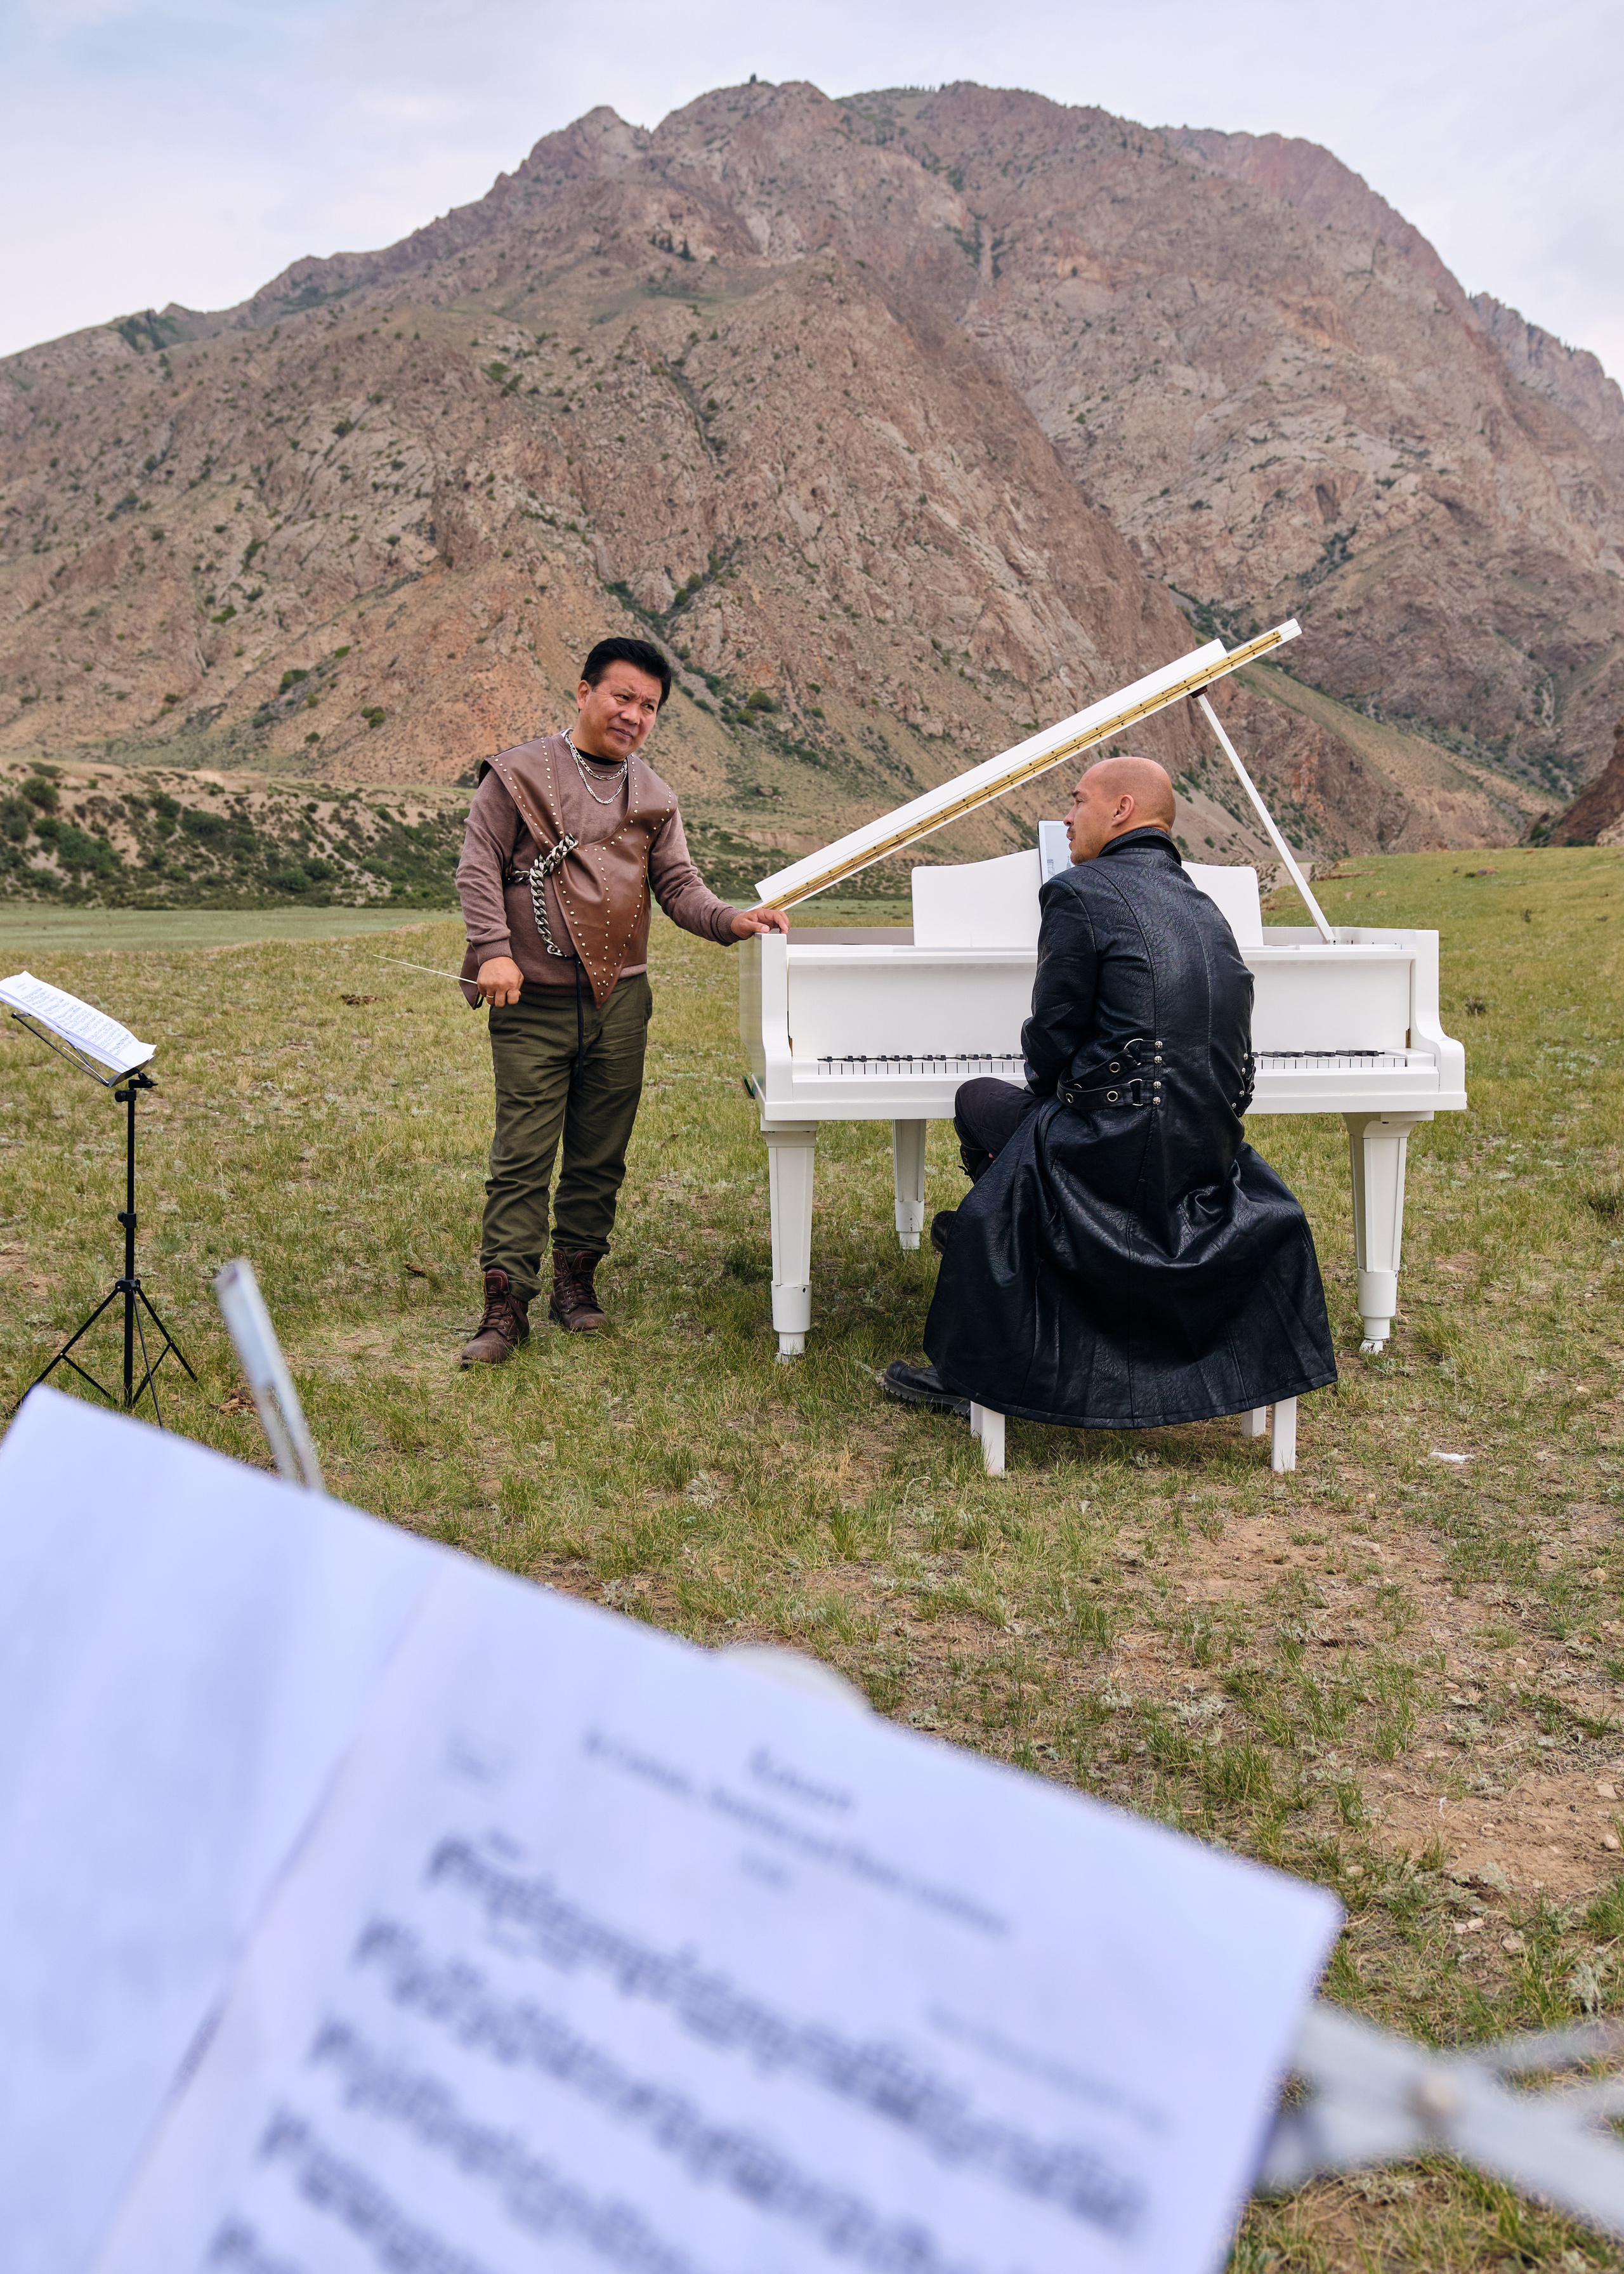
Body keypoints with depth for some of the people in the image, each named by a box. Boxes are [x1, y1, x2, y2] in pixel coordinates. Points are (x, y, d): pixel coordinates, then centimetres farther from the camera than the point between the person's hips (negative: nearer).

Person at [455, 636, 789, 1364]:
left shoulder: (652, 797, 12)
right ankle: (507, 1303, 0)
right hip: (533, 1003, -4)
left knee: (601, 1154, 9)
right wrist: (495, 950, -14)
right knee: (522, 1155, -5)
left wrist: (732, 920, -10)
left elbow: (678, 885, 9)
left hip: (620, 1001, 4)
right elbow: (479, 868, -1)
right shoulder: (520, 774, 1)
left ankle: (576, 1280, 23)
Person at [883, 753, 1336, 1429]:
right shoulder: (1203, 905, 16)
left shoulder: (1080, 892, -7)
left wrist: (1045, 1092, 15)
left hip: (1123, 1146, -8)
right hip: (1211, 1149, 8)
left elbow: (1054, 1038, -9)